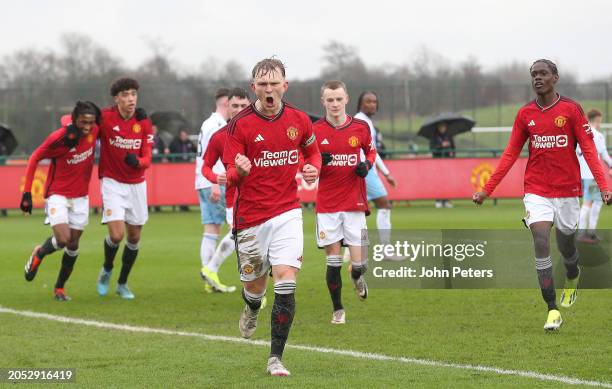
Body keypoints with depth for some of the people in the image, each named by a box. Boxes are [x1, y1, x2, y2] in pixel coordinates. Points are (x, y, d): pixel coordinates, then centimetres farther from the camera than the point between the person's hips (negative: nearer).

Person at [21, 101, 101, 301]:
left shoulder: (94, 130, -9)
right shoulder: (58, 138, -22)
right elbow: (35, 158, -10)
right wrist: (27, 192, -13)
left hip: (80, 196, 5)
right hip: (57, 194, -5)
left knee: (73, 245, 6)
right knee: (62, 239, -20)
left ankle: (60, 287, 22)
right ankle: (38, 255, 13)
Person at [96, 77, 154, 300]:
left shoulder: (144, 122, -4)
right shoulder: (105, 118, -12)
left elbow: (147, 158, -7)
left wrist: (137, 162, -28)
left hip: (136, 184, 3)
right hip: (112, 183, -3)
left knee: (134, 237, 8)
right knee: (116, 234, -16)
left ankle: (122, 283, 27)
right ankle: (106, 271, 15)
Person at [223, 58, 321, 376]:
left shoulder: (299, 120, 1)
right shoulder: (240, 124, -8)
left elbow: (312, 150, 21)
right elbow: (230, 175, -10)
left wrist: (313, 168, -1)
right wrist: (239, 171, -34)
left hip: (287, 212, 1)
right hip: (250, 216, -1)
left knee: (286, 281, -14)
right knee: (254, 284, 10)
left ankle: (275, 358, -8)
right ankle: (252, 310, 50)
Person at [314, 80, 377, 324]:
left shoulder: (360, 128, 2)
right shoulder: (315, 131, -2)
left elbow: (371, 150, 19)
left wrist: (367, 164, -2)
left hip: (355, 203, 1)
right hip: (327, 206, -1)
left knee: (358, 262, -4)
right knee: (333, 261, -3)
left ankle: (357, 277, 34)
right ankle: (338, 311, 13)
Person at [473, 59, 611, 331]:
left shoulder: (571, 109, -4)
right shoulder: (525, 114, 4)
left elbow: (588, 149, -7)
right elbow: (510, 154, 8)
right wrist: (487, 190, 4)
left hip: (567, 190, -1)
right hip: (536, 190, 1)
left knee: (565, 245, 10)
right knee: (541, 244, -14)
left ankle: (572, 278, 47)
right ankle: (552, 309, -11)